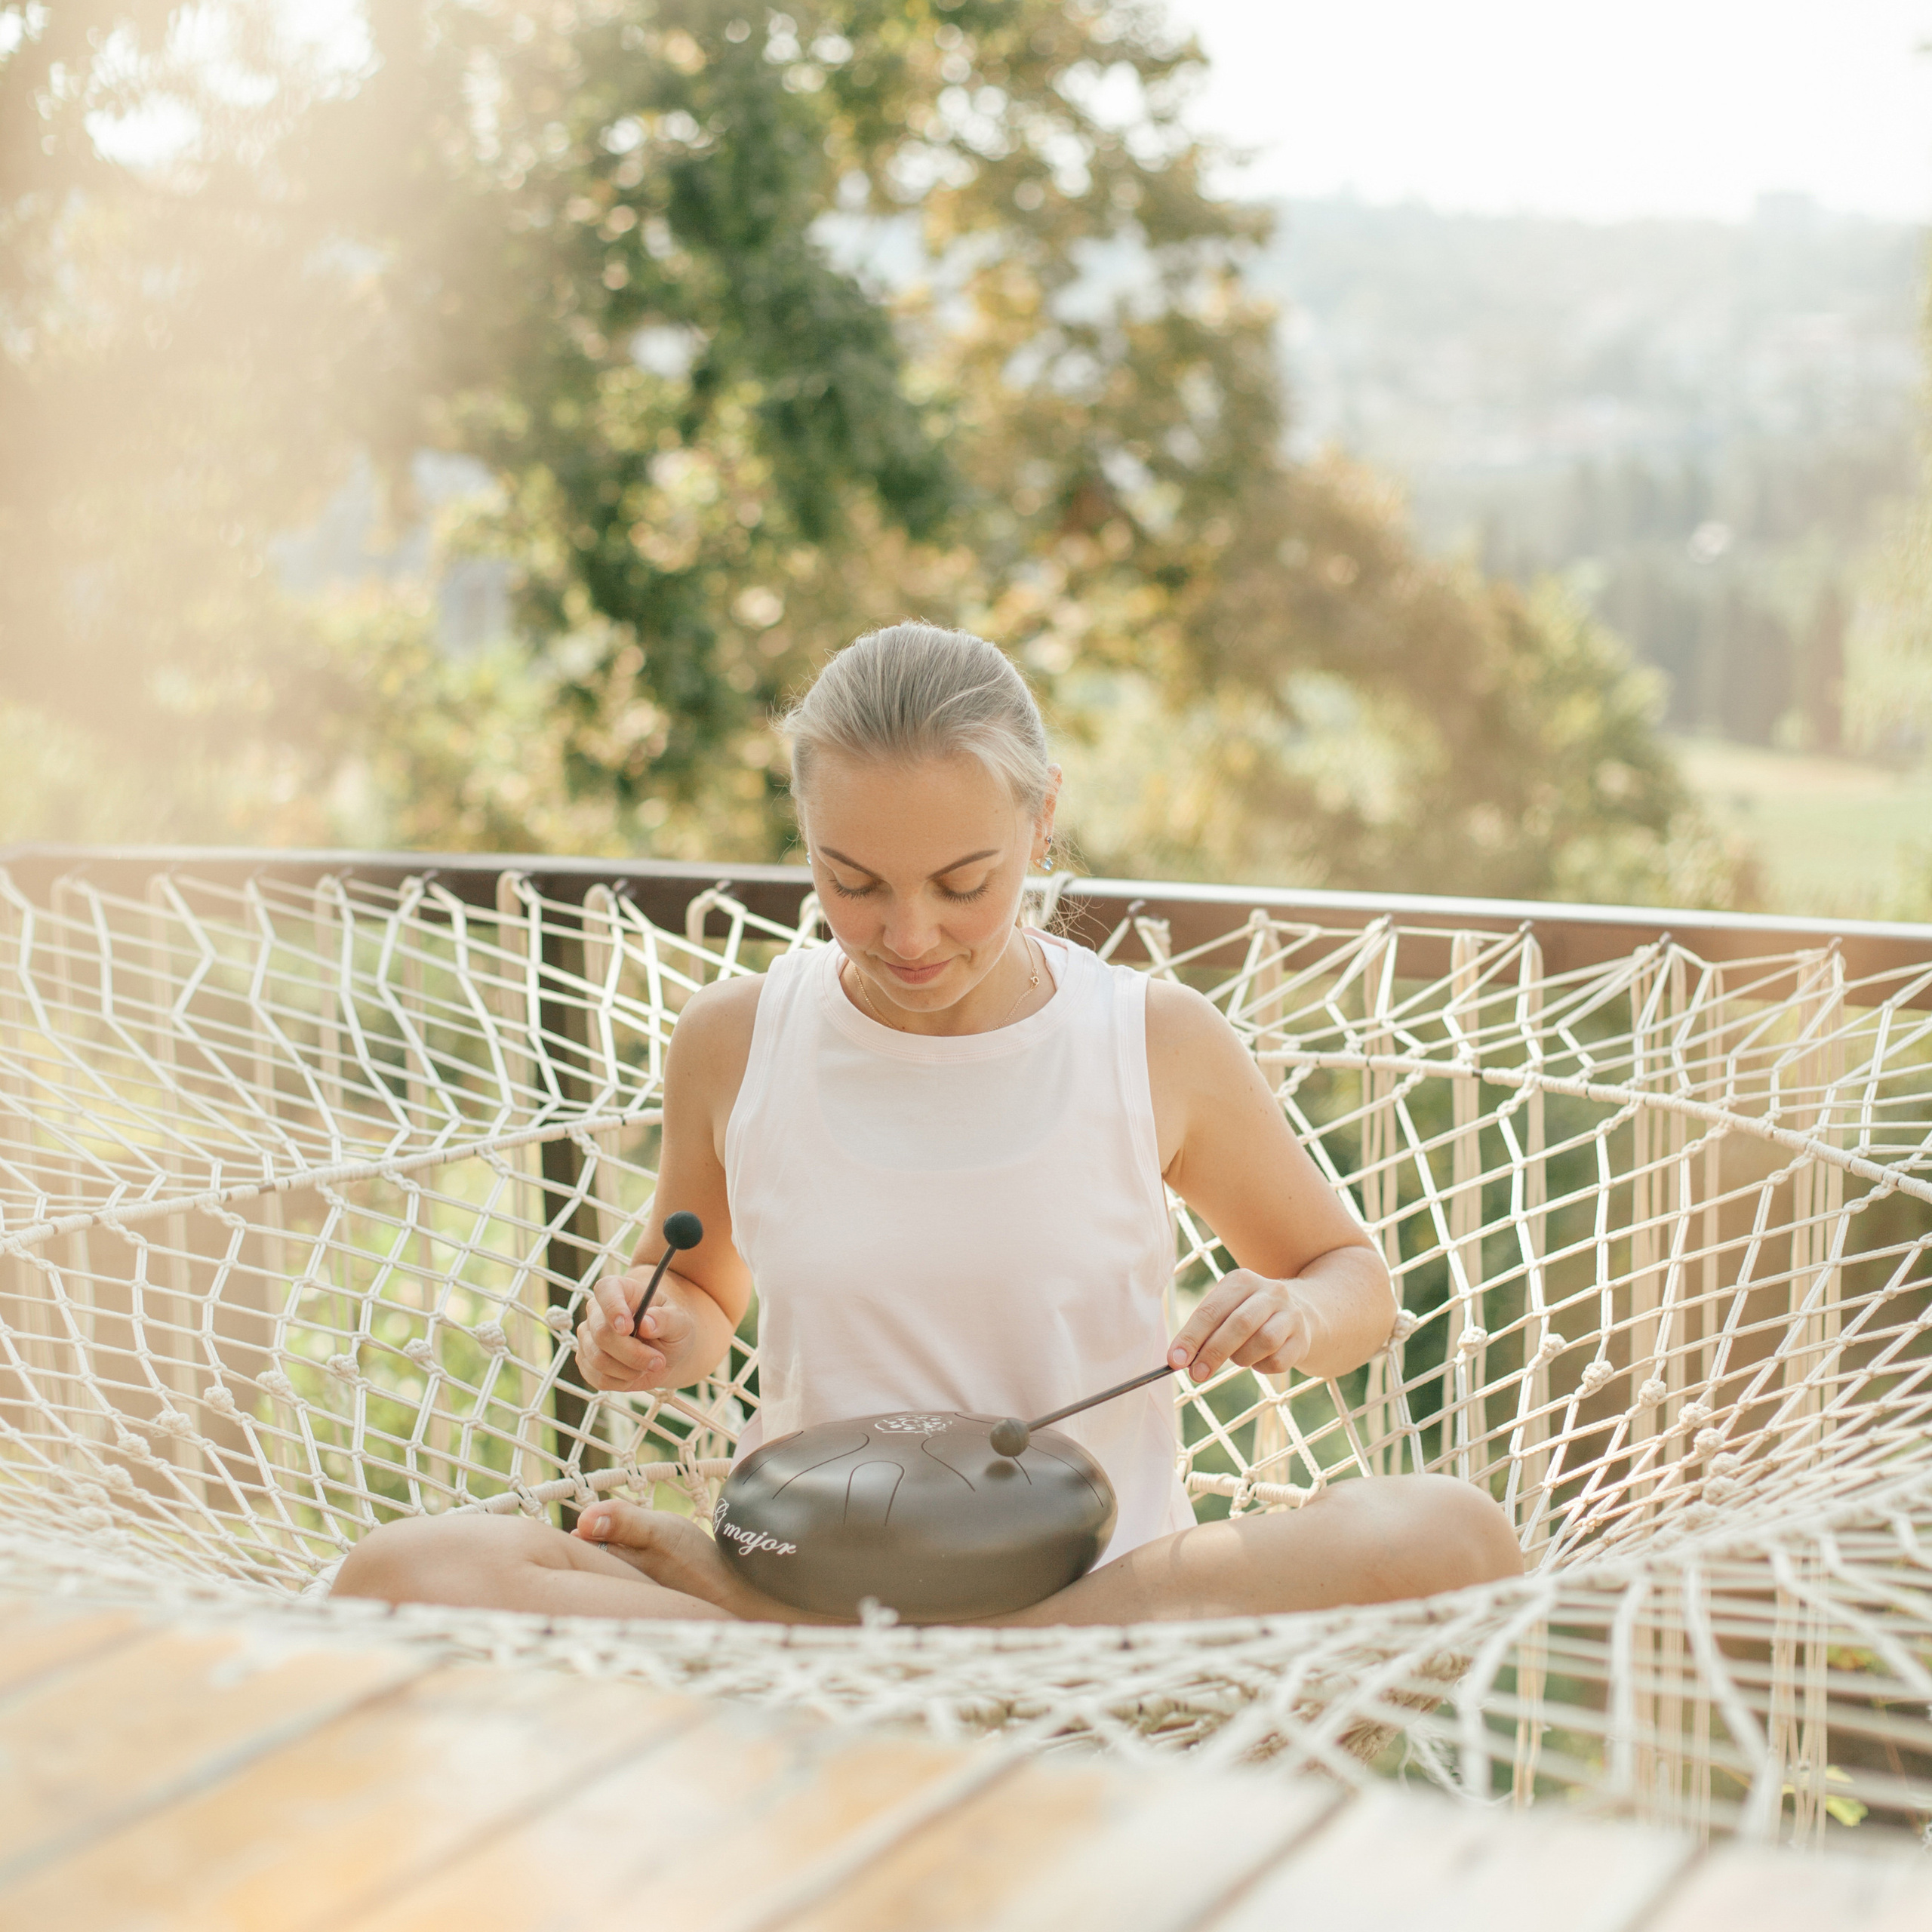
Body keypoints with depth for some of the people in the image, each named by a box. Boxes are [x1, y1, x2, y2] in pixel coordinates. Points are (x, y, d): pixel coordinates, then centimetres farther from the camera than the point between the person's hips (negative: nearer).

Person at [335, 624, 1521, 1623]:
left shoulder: (1159, 1046, -2)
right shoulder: (734, 1045, 2)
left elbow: (1357, 1282, 13)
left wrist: (1295, 1318, -11)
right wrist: (662, 1338, -4)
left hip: (1103, 1581, 1)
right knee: (400, 1574, -23)